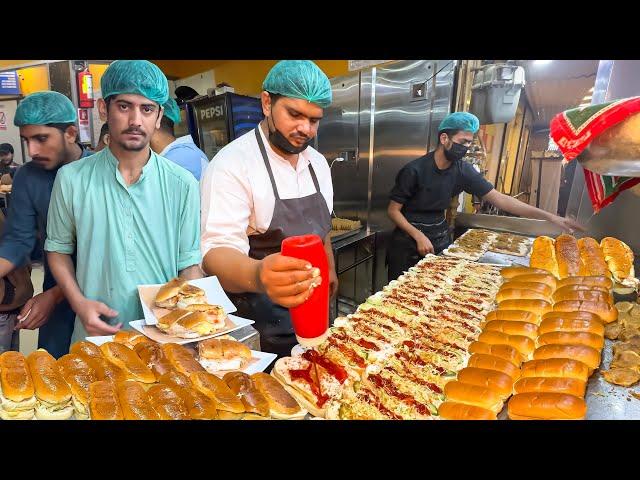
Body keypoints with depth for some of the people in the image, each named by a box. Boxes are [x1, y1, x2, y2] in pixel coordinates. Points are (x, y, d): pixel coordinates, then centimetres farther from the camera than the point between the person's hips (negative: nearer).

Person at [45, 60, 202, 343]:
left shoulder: (182, 185, -7)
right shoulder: (71, 179, -4)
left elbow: (189, 263, -4)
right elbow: (58, 248, 7)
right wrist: (79, 303, -8)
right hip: (95, 336, 1)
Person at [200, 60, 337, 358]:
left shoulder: (318, 163, 2)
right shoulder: (232, 164, -21)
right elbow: (217, 250, -31)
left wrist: (329, 269, 20)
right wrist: (257, 276, -50)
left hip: (312, 312, 7)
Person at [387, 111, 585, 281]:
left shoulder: (463, 171, -5)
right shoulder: (414, 170, -18)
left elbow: (499, 199, -6)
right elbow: (393, 210, -12)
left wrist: (549, 216, -12)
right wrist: (419, 236, -23)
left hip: (440, 238, 4)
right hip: (409, 238, -4)